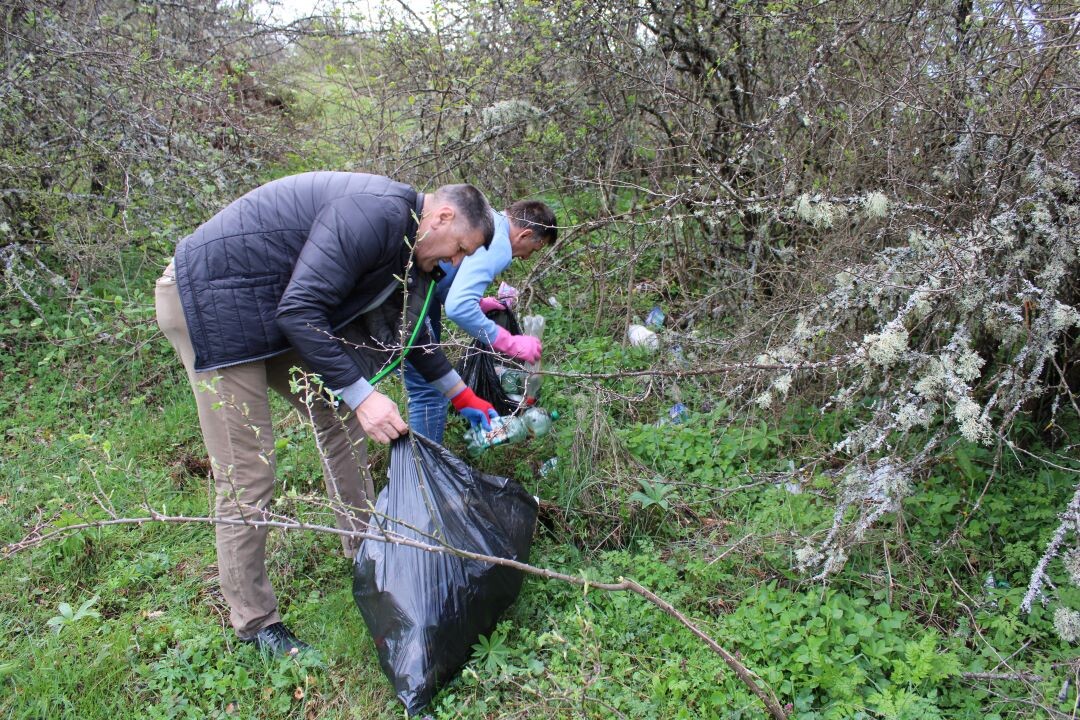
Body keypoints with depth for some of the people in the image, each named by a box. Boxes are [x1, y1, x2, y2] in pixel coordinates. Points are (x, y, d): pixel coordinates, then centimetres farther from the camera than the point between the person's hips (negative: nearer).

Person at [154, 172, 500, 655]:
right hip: (211, 303, -10)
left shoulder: (402, 239, 8)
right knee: (247, 475, -7)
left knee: (339, 419, 12)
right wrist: (360, 394, -26)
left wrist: (462, 396, 21)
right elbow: (300, 309, -29)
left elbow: (407, 327, 20)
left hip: (272, 311, 10)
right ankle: (254, 624, 10)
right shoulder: (376, 214, -24)